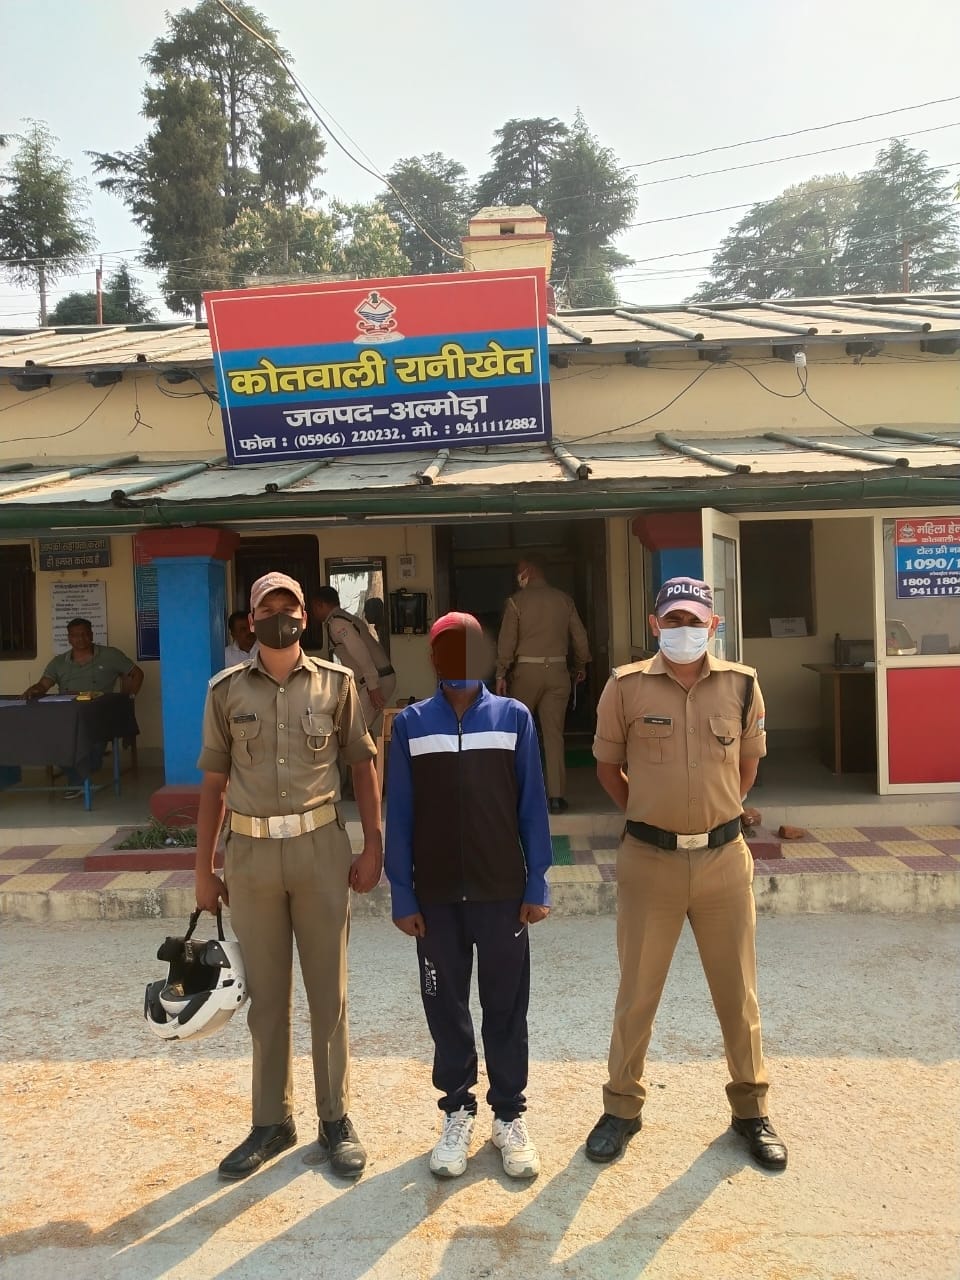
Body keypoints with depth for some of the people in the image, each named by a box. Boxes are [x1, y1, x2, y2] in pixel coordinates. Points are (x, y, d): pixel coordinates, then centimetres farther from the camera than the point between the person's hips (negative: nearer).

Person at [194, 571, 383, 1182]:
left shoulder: (337, 683, 0)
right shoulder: (226, 690, 3)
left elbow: (363, 765, 4)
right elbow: (214, 781, 6)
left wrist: (373, 845, -2)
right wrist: (204, 867, 5)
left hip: (321, 847, -1)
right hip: (251, 852, 1)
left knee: (329, 992, 8)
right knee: (266, 995, 12)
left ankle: (336, 1119, 24)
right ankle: (272, 1121, 28)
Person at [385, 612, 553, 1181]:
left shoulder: (514, 717, -3)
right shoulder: (411, 723, -2)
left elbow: (532, 806, -1)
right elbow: (399, 814, 0)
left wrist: (537, 885, -2)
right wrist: (402, 895, -2)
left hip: (503, 891, 0)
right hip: (437, 895, 1)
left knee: (506, 1007, 10)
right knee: (446, 1007, 13)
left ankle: (511, 1115, 27)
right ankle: (458, 1112, 30)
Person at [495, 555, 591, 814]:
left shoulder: (517, 601, -4)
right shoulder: (564, 599, 5)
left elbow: (507, 642, -6)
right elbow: (580, 637, 10)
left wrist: (501, 674, 0)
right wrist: (581, 665, 24)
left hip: (527, 670, -2)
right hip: (557, 670, 2)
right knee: (554, 734, 3)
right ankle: (557, 796, 1)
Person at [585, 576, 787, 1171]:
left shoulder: (741, 685, -2)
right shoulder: (626, 687, -7)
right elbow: (607, 764, 7)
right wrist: (647, 815, 7)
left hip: (725, 857, 2)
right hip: (649, 859, -1)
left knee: (738, 991, 15)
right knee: (637, 991, 11)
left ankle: (751, 1108, 35)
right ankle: (622, 1107, 30)